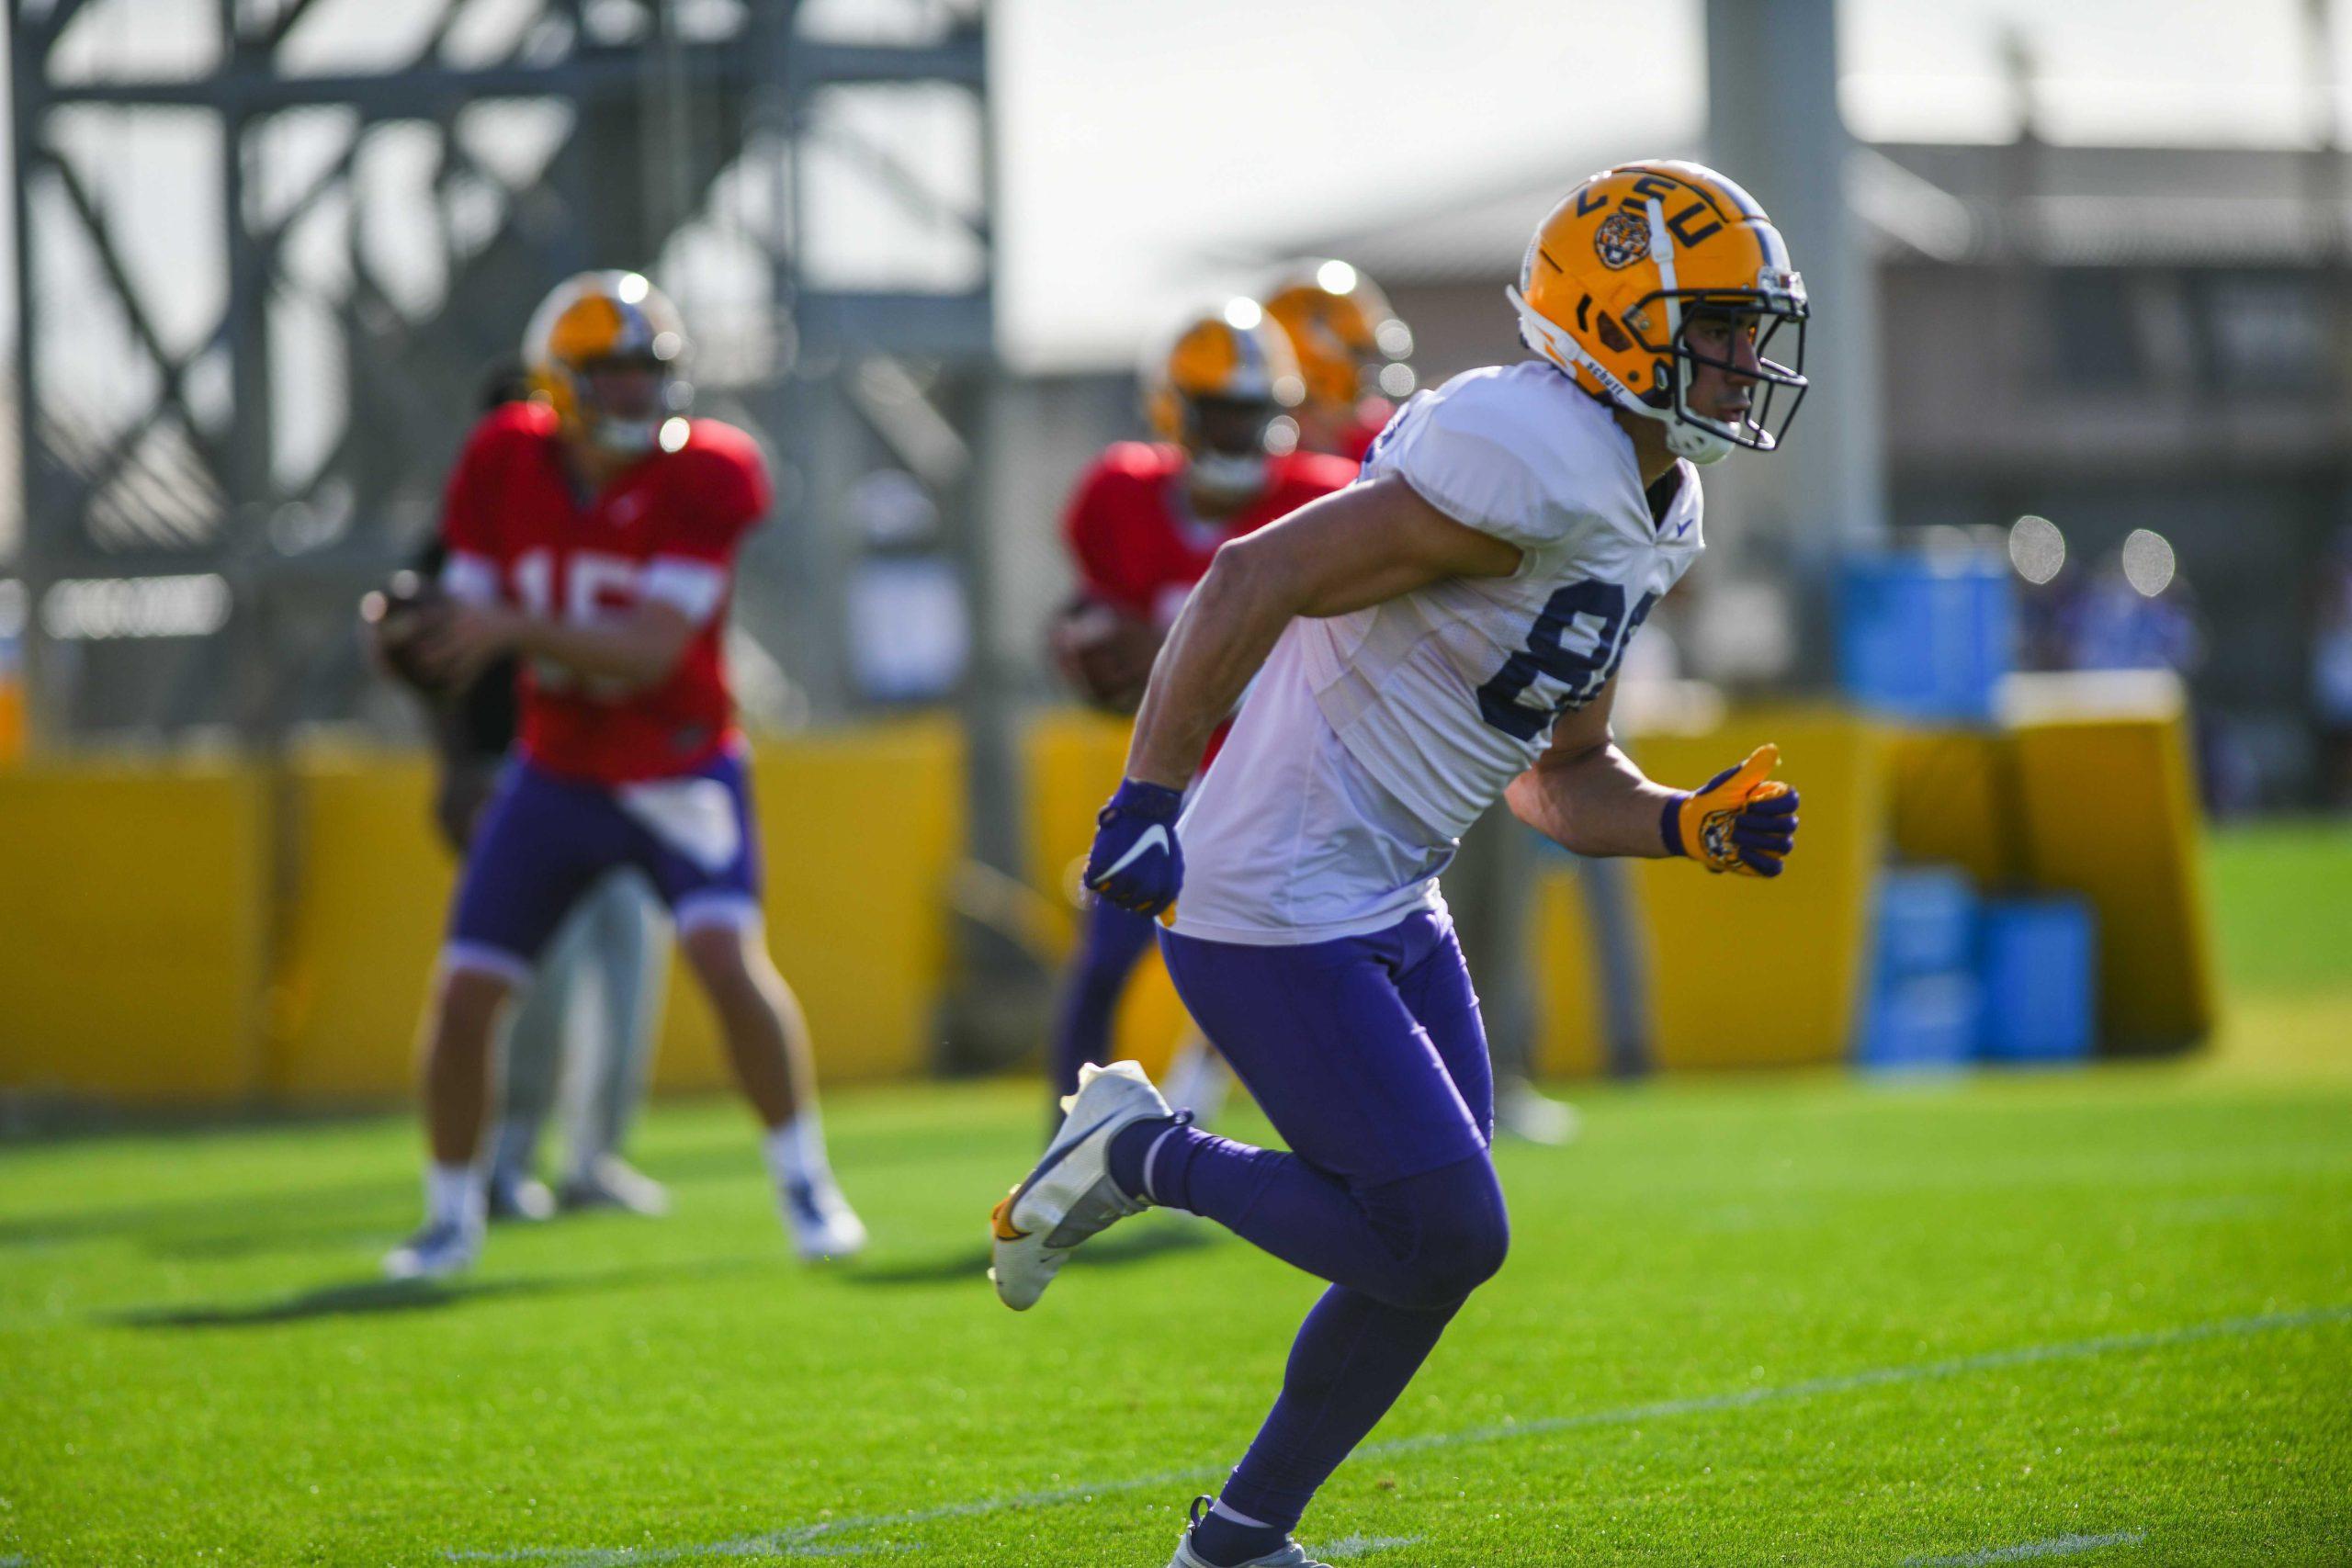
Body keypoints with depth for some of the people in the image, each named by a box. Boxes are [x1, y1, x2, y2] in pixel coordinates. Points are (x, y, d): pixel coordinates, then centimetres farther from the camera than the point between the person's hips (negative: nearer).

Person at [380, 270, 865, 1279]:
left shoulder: (699, 479, -18)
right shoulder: (505, 468, -7)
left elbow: (650, 652, -26)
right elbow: (470, 620, 1)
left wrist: (517, 628, -38)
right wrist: (413, 636, -22)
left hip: (680, 771, -3)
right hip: (556, 773, 3)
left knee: (725, 953, -25)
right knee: (464, 994, -3)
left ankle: (804, 1185, -9)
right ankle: (450, 1216, 16)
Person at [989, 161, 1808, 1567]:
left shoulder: (1650, 516, 12)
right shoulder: (1529, 464, -21)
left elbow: (1562, 779, 20)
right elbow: (1256, 580, -25)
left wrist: (1694, 827, 1)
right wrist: (1150, 797, -29)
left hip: (1392, 912, 10)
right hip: (1277, 919, -10)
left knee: (1426, 1254, 11)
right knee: (1446, 1234, -11)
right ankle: (1142, 1155, 6)